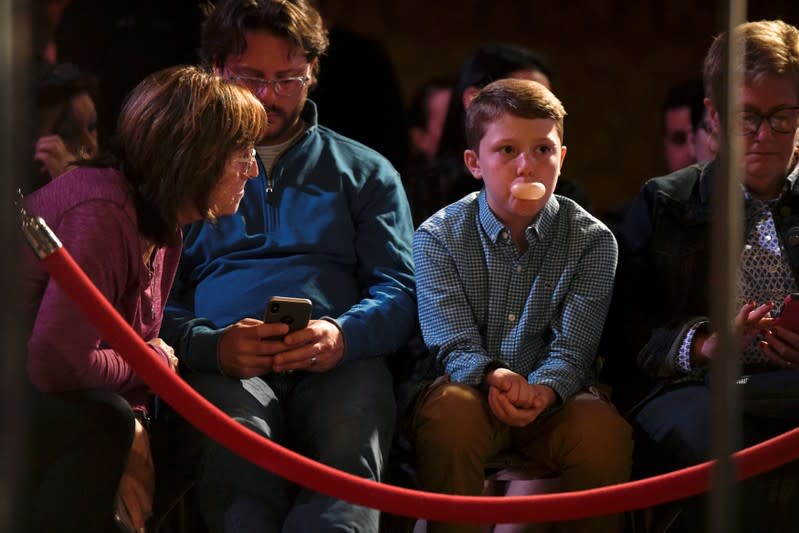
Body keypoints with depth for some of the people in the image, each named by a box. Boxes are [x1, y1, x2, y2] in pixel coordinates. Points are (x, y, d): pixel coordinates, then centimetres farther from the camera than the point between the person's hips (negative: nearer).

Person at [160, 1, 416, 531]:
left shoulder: (364, 171, 27)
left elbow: (401, 290, 13)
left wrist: (342, 335, -12)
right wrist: (212, 345, -12)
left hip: (341, 361, 0)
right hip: (222, 364, 0)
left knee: (347, 443, -39)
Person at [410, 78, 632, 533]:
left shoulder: (592, 240, 0)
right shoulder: (438, 237, -1)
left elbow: (572, 349, -8)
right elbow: (455, 345, -9)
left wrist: (542, 390, -32)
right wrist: (493, 377, -33)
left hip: (553, 395, 1)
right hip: (469, 385, -1)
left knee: (604, 428, -31)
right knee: (450, 411, -35)